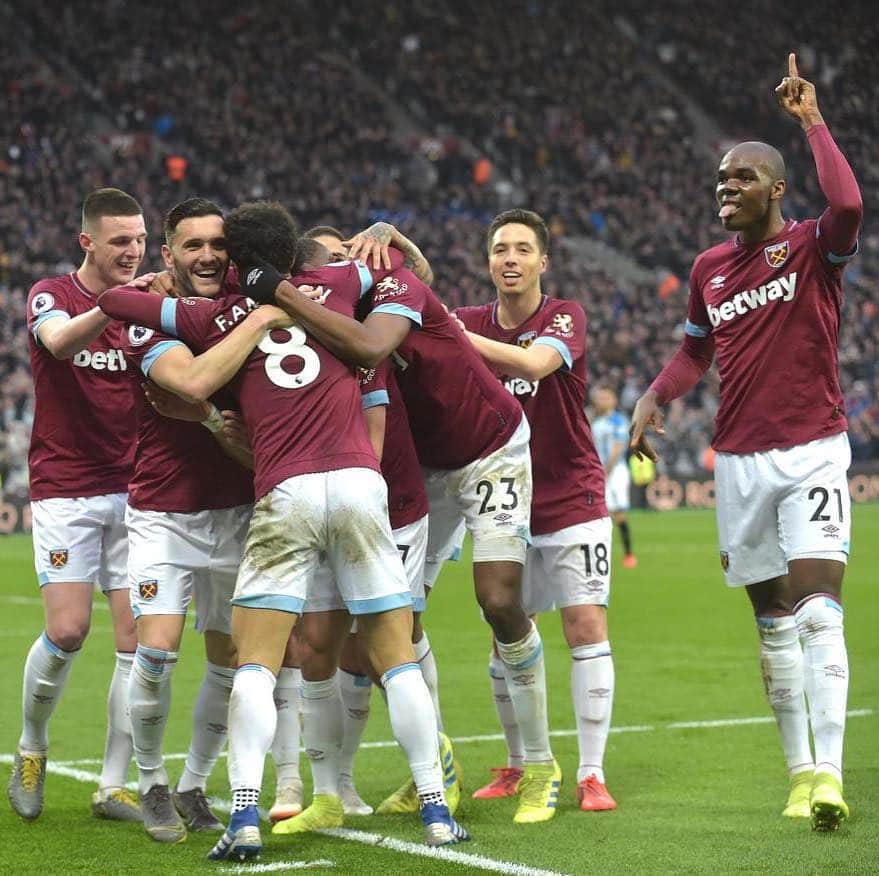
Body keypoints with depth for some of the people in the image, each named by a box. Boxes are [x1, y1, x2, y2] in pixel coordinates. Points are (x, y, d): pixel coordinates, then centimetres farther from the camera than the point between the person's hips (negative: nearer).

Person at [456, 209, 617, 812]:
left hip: (573, 501, -3)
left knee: (586, 625, -10)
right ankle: (517, 766, 19)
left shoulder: (566, 317, -8)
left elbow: (535, 362, -28)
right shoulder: (473, 322, 5)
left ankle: (592, 773, -6)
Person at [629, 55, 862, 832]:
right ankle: (799, 769, 16)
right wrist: (655, 397, 7)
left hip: (811, 452, -6)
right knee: (772, 619, 8)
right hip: (740, 459, 6)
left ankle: (830, 773, -19)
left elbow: (848, 205, -29)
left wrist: (812, 119, -21)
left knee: (817, 605, -17)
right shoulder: (709, 269, 10)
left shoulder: (813, 248, -6)